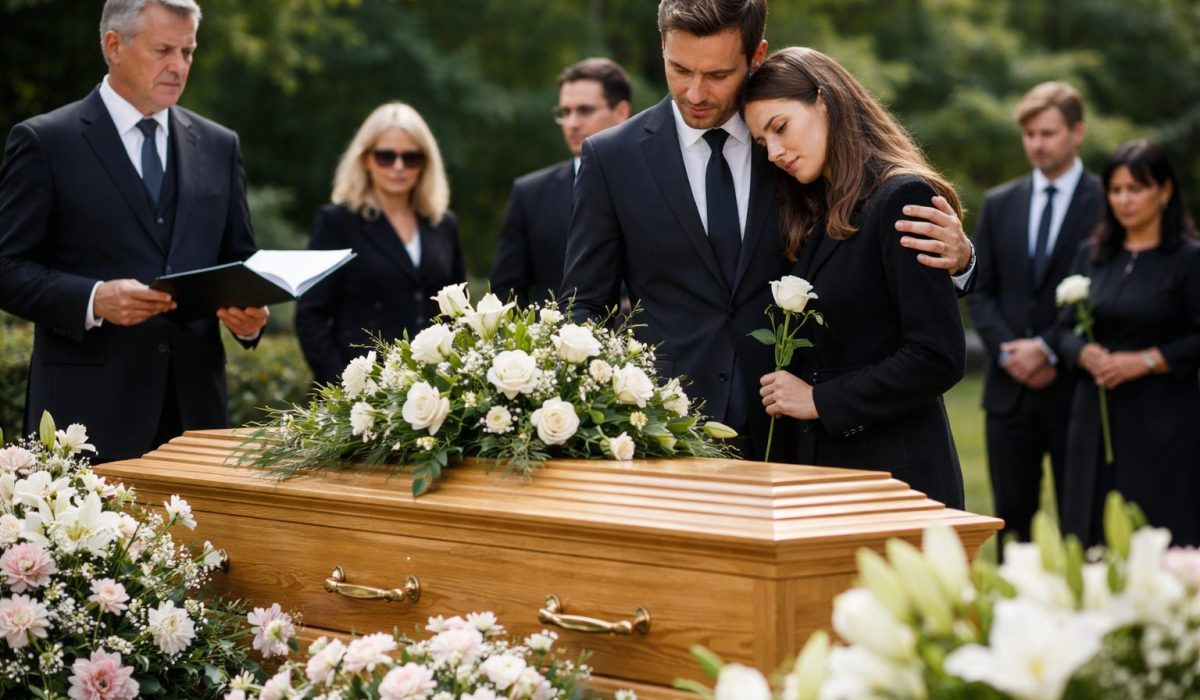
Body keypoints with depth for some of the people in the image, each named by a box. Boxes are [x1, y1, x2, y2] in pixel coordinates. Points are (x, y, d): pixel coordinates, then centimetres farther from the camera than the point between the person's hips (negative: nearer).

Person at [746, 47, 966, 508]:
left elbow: (939, 358, -17)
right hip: (824, 461, 7)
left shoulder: (903, 198, -10)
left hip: (897, 471, -7)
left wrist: (820, 400, -12)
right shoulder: (816, 218, 15)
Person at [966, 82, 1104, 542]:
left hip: (1075, 387, -4)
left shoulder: (1106, 203, -1)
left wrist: (1050, 349, -12)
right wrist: (1007, 351, -5)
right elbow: (980, 290, 10)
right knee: (1011, 516, 6)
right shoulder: (998, 204, 12)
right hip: (1010, 387, 4)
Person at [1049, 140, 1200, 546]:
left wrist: (1145, 361, -16)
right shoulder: (1092, 255, 11)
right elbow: (1065, 329, 11)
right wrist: (1085, 354, -9)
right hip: (1096, 419, 4)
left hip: (1165, 424, -4)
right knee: (1094, 542, 3)